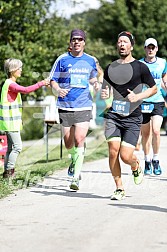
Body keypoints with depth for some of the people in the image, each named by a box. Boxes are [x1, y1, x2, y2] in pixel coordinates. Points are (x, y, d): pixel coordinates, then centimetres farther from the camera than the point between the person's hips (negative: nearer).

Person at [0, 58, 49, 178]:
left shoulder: (10, 84, 17)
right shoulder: (11, 84, -15)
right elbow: (25, 90, -31)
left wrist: (19, 119, 24)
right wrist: (41, 83, -26)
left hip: (12, 121, 10)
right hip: (10, 121, -10)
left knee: (11, 146, 12)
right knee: (18, 146, -10)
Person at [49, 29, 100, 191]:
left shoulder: (90, 60, 8)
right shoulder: (62, 59, 1)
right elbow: (52, 80, 4)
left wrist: (96, 84, 3)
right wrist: (58, 90, -17)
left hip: (84, 106, 0)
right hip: (65, 107, 0)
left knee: (79, 141, -14)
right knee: (68, 143, 7)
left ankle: (76, 177, -9)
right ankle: (74, 159, 42)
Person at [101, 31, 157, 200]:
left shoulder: (140, 67, 0)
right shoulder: (110, 68, 10)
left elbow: (154, 88, 8)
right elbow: (105, 88, 21)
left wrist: (138, 97, -9)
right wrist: (103, 94, -3)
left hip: (132, 118, -3)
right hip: (113, 116, 3)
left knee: (126, 156, -11)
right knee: (113, 151, -12)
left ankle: (136, 167, 27)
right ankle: (119, 189, 3)